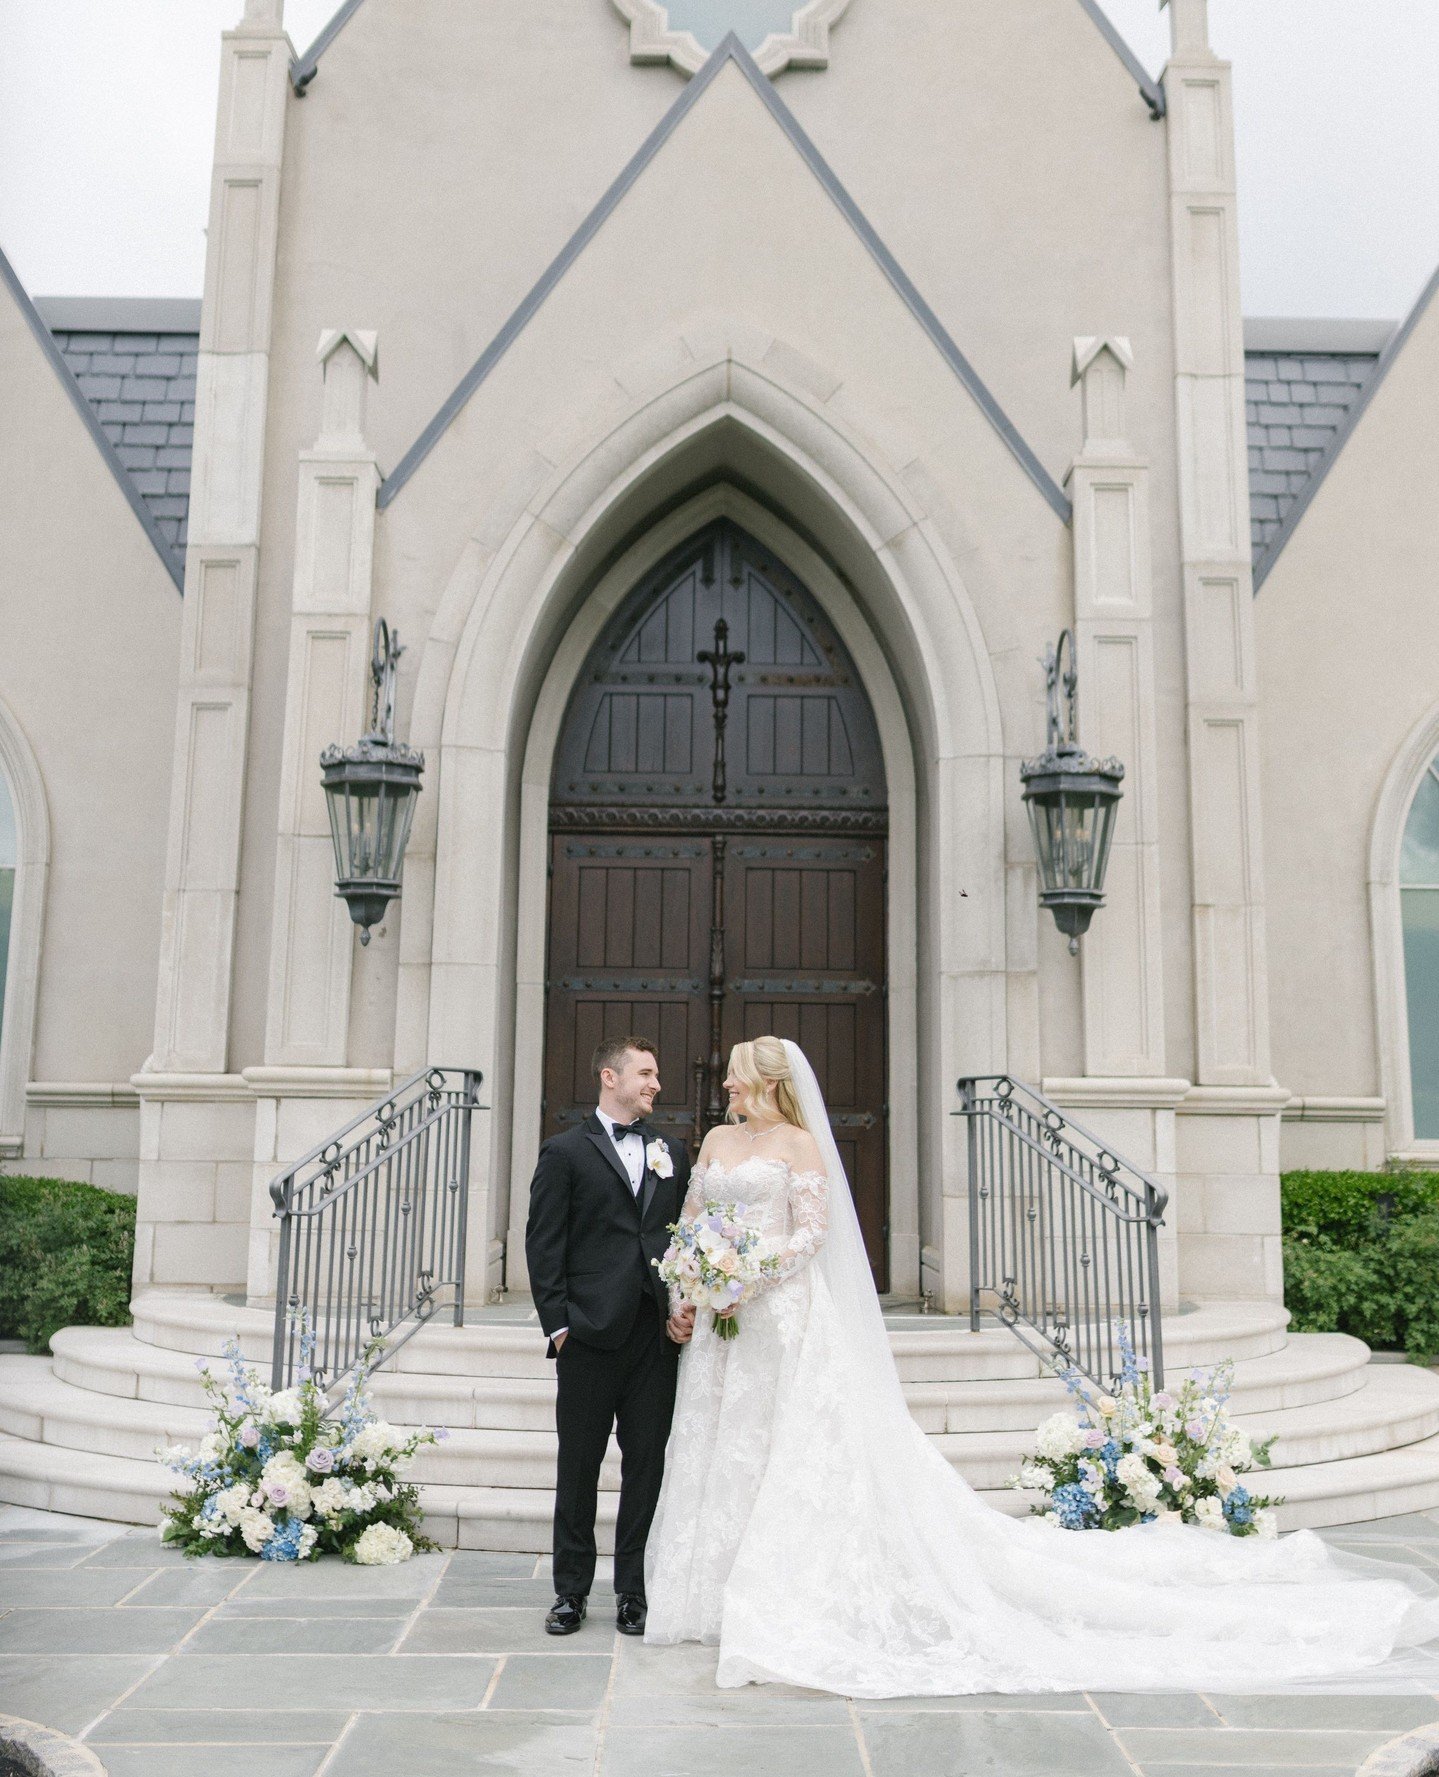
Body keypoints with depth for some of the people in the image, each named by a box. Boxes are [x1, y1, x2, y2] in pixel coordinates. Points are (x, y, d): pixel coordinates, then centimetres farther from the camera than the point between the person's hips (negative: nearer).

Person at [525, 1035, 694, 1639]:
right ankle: (571, 1592, 21)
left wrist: (687, 1309, 0)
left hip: (657, 1337, 3)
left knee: (647, 1466, 7)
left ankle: (634, 1593, 19)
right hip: (590, 1336, -3)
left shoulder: (672, 1154, 13)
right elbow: (543, 1247, -3)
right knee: (578, 1469, 8)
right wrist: (558, 1324, -9)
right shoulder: (565, 1152, 0)